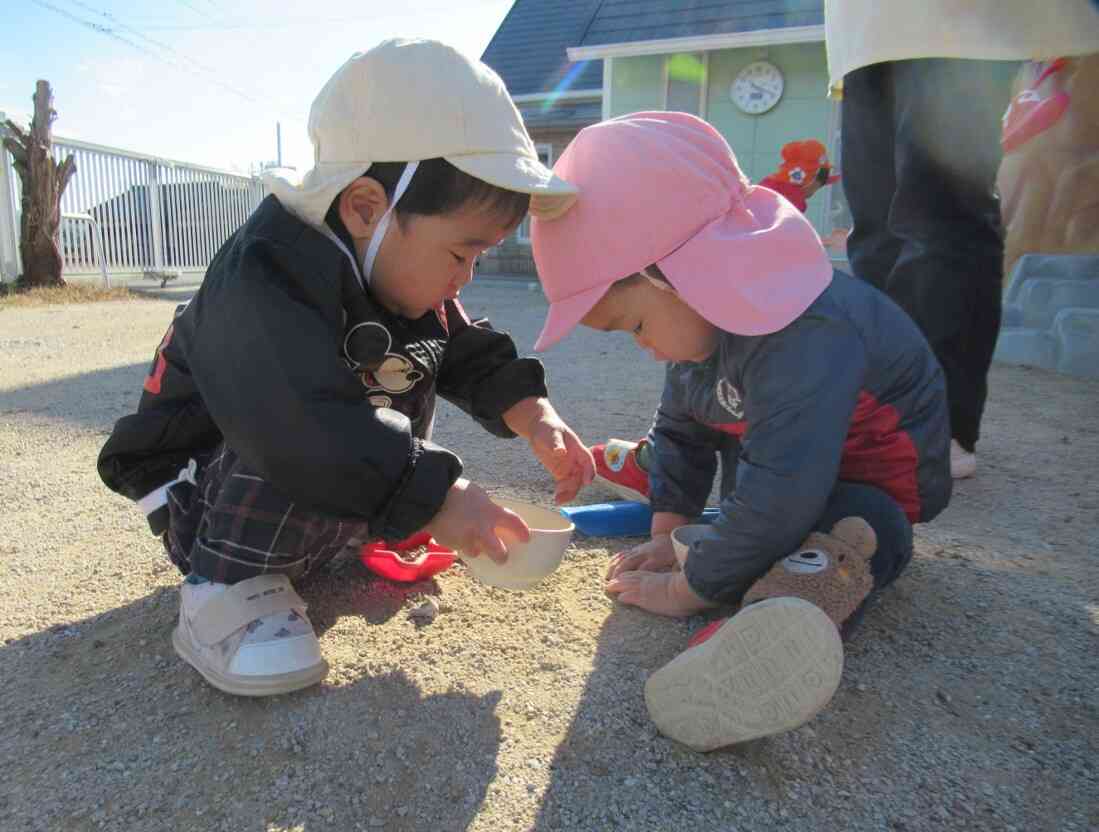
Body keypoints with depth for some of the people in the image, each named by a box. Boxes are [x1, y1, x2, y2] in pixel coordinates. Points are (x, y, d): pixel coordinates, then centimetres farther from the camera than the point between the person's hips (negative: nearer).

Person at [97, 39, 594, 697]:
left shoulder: (404, 273, -4)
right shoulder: (263, 282, -32)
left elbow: (471, 355, -1)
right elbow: (307, 427, -44)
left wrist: (532, 414, -19)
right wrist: (435, 498, -44)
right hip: (208, 500, -8)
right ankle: (227, 584, -16)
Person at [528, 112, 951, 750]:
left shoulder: (800, 337, -37)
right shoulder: (701, 316, -6)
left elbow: (776, 500, -40)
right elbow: (682, 430, 4)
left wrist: (684, 590, -28)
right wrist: (666, 534, -2)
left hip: (869, 477, -9)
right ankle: (648, 471, 31)